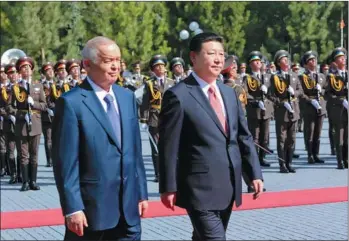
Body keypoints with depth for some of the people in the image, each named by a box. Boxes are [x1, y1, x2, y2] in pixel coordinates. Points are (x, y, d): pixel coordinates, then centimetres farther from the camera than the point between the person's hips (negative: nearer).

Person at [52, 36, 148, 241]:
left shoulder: (127, 97, 10)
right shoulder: (71, 103, -10)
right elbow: (66, 161, -12)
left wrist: (141, 192, 12)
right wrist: (72, 208, -15)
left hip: (129, 206, 6)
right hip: (91, 208, -6)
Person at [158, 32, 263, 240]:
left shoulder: (229, 93, 12)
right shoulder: (178, 96, -10)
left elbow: (244, 137, 15)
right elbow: (169, 147, -10)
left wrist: (255, 173, 8)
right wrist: (169, 187, -10)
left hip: (228, 187, 7)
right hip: (201, 189, -7)